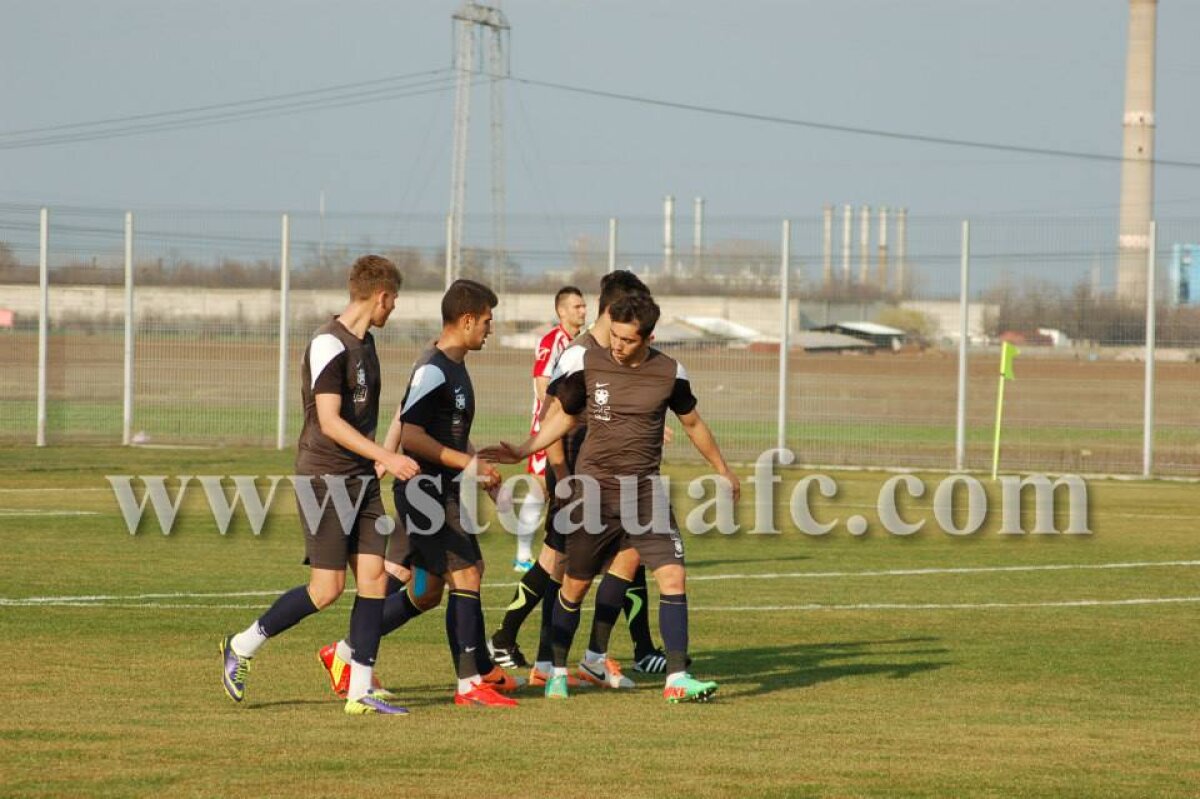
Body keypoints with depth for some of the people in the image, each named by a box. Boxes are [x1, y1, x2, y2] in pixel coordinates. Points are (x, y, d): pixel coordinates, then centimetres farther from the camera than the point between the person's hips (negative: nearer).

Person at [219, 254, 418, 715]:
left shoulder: (364, 343, 13)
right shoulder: (329, 344, -16)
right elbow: (329, 422, -22)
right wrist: (386, 457, -27)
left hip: (361, 478, 9)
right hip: (324, 476, -8)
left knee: (373, 577, 0)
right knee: (328, 588, -8)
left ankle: (361, 689, 2)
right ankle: (243, 647, 9)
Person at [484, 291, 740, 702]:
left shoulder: (669, 373, -2)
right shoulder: (586, 364, -5)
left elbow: (692, 424, 15)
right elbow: (562, 416, 8)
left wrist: (723, 471, 26)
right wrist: (522, 451, -4)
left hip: (646, 489, 1)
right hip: (595, 488, -1)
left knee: (673, 577, -12)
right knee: (575, 584, 6)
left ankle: (676, 678, -7)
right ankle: (557, 671, 25)